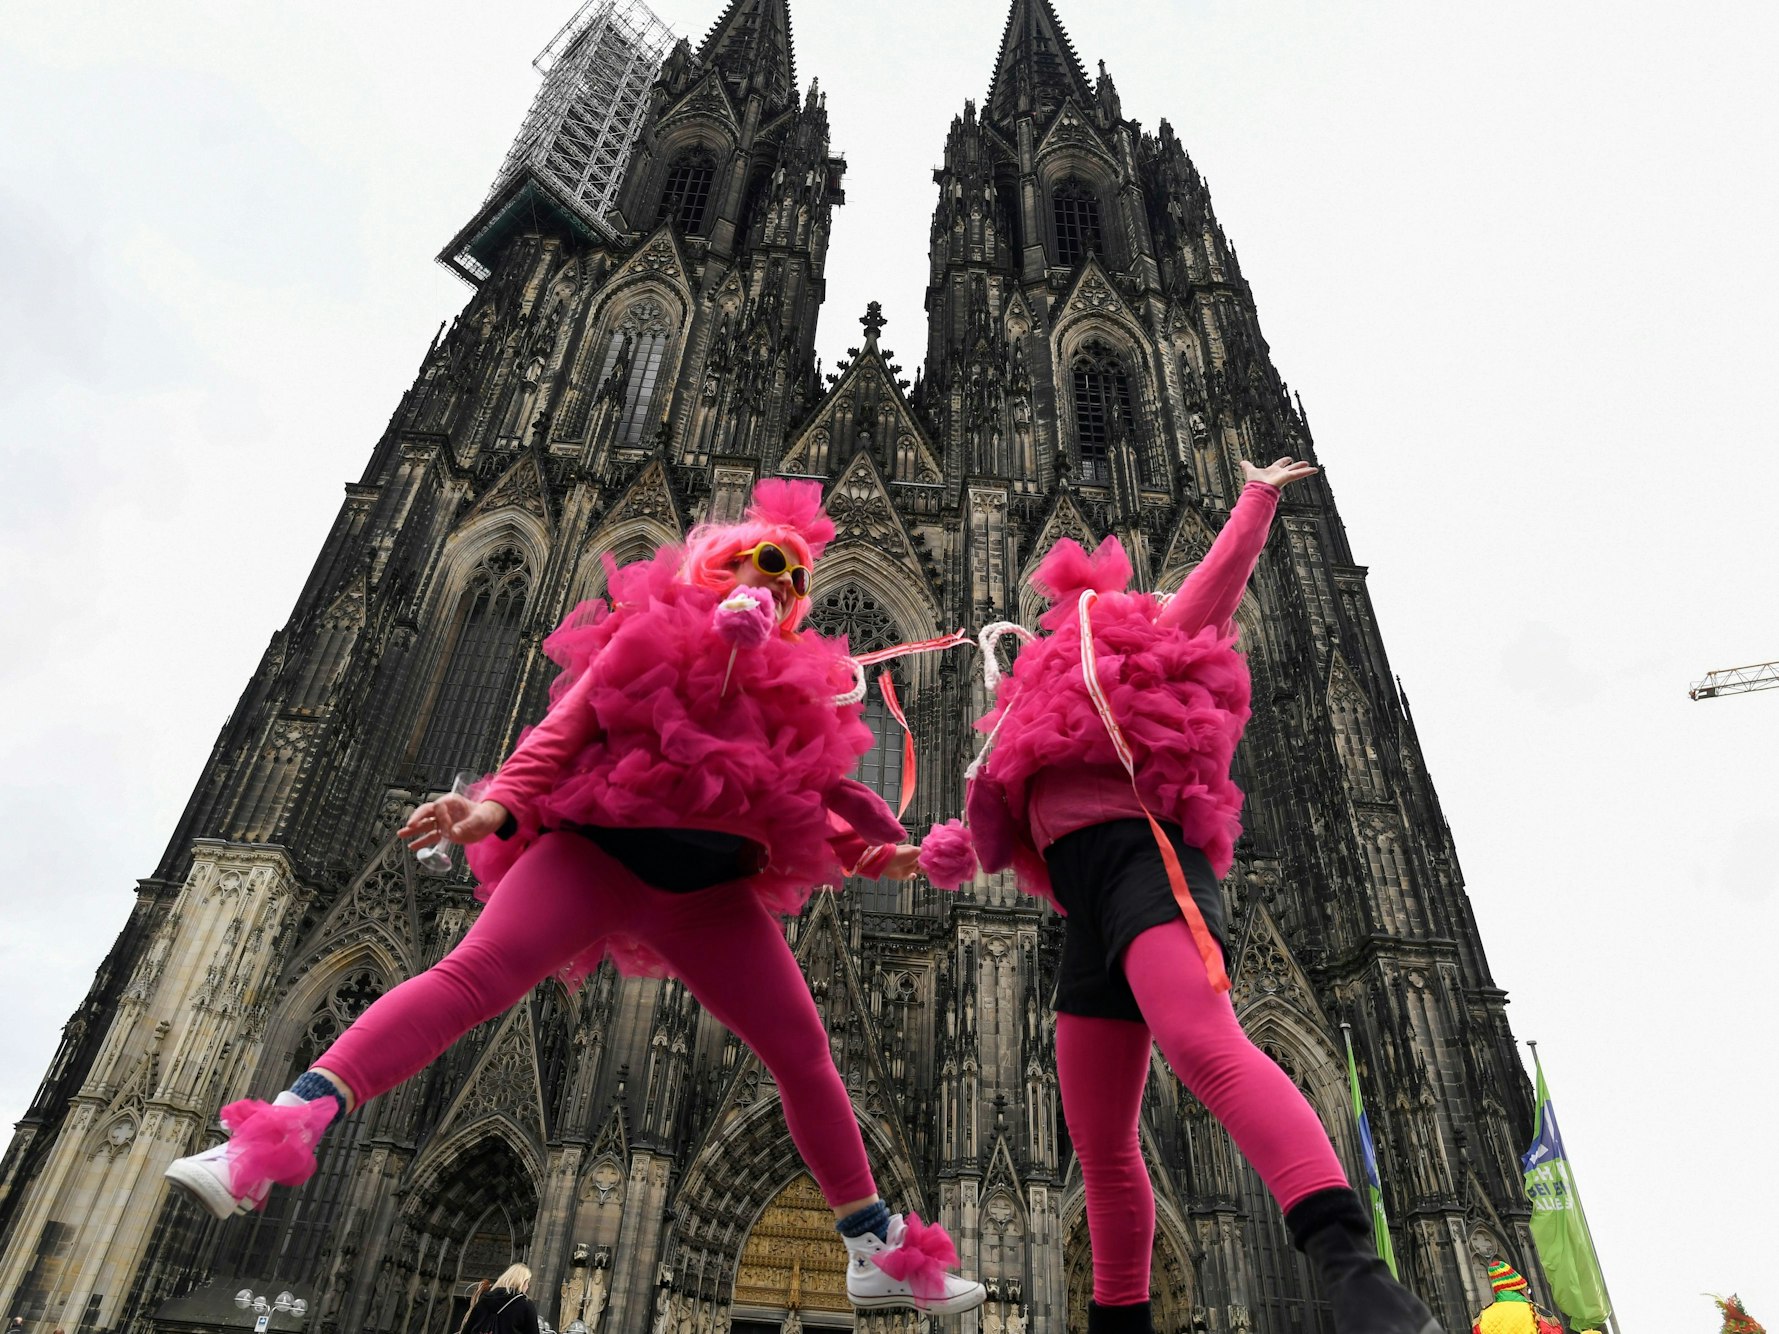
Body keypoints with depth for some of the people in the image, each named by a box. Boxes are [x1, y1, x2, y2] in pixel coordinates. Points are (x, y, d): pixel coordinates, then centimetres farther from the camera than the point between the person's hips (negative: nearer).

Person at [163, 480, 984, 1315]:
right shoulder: (648, 637, 6)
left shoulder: (797, 686, 17)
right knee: (474, 975, -25)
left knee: (803, 1051, 2)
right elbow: (562, 733, -1)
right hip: (599, 855, -3)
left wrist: (873, 849, -2)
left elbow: (814, 798, 15)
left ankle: (877, 1247, 16)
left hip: (709, 894, 4)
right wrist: (499, 808, -17)